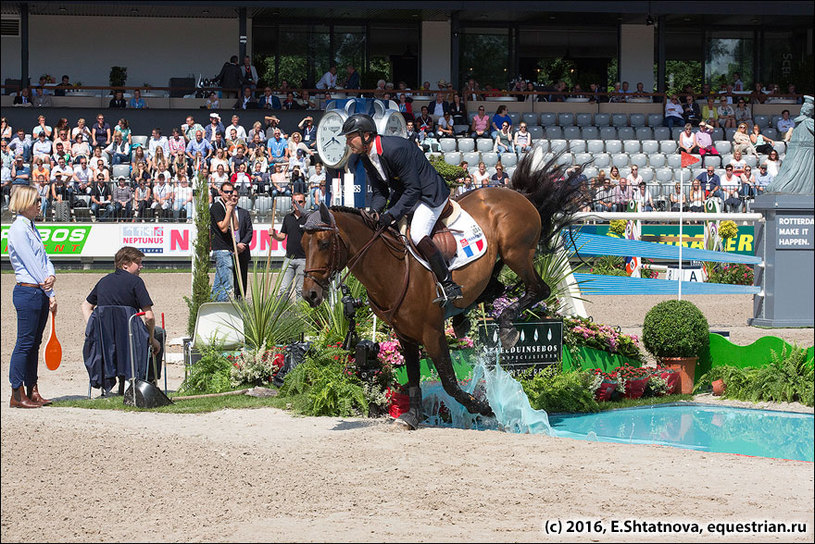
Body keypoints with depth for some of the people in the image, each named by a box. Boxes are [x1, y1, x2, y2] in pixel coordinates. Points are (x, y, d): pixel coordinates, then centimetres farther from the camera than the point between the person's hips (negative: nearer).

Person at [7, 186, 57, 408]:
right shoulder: (18, 230, -12)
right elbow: (31, 265, -14)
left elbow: (44, 259, 11)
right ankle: (17, 395, -1)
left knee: (34, 343, 11)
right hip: (27, 291, -9)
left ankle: (32, 391, 15)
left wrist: (51, 276, -12)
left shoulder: (31, 228, 16)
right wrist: (50, 294, -12)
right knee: (25, 343, -5)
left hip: (40, 293, 9)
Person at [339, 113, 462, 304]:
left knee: (418, 235, -27)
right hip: (402, 194, 10)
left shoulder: (395, 149, -31)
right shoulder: (365, 156, -3)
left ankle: (450, 285, -19)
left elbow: (413, 190, -29)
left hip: (430, 194, -10)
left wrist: (392, 215, -33)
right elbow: (380, 193, 3)